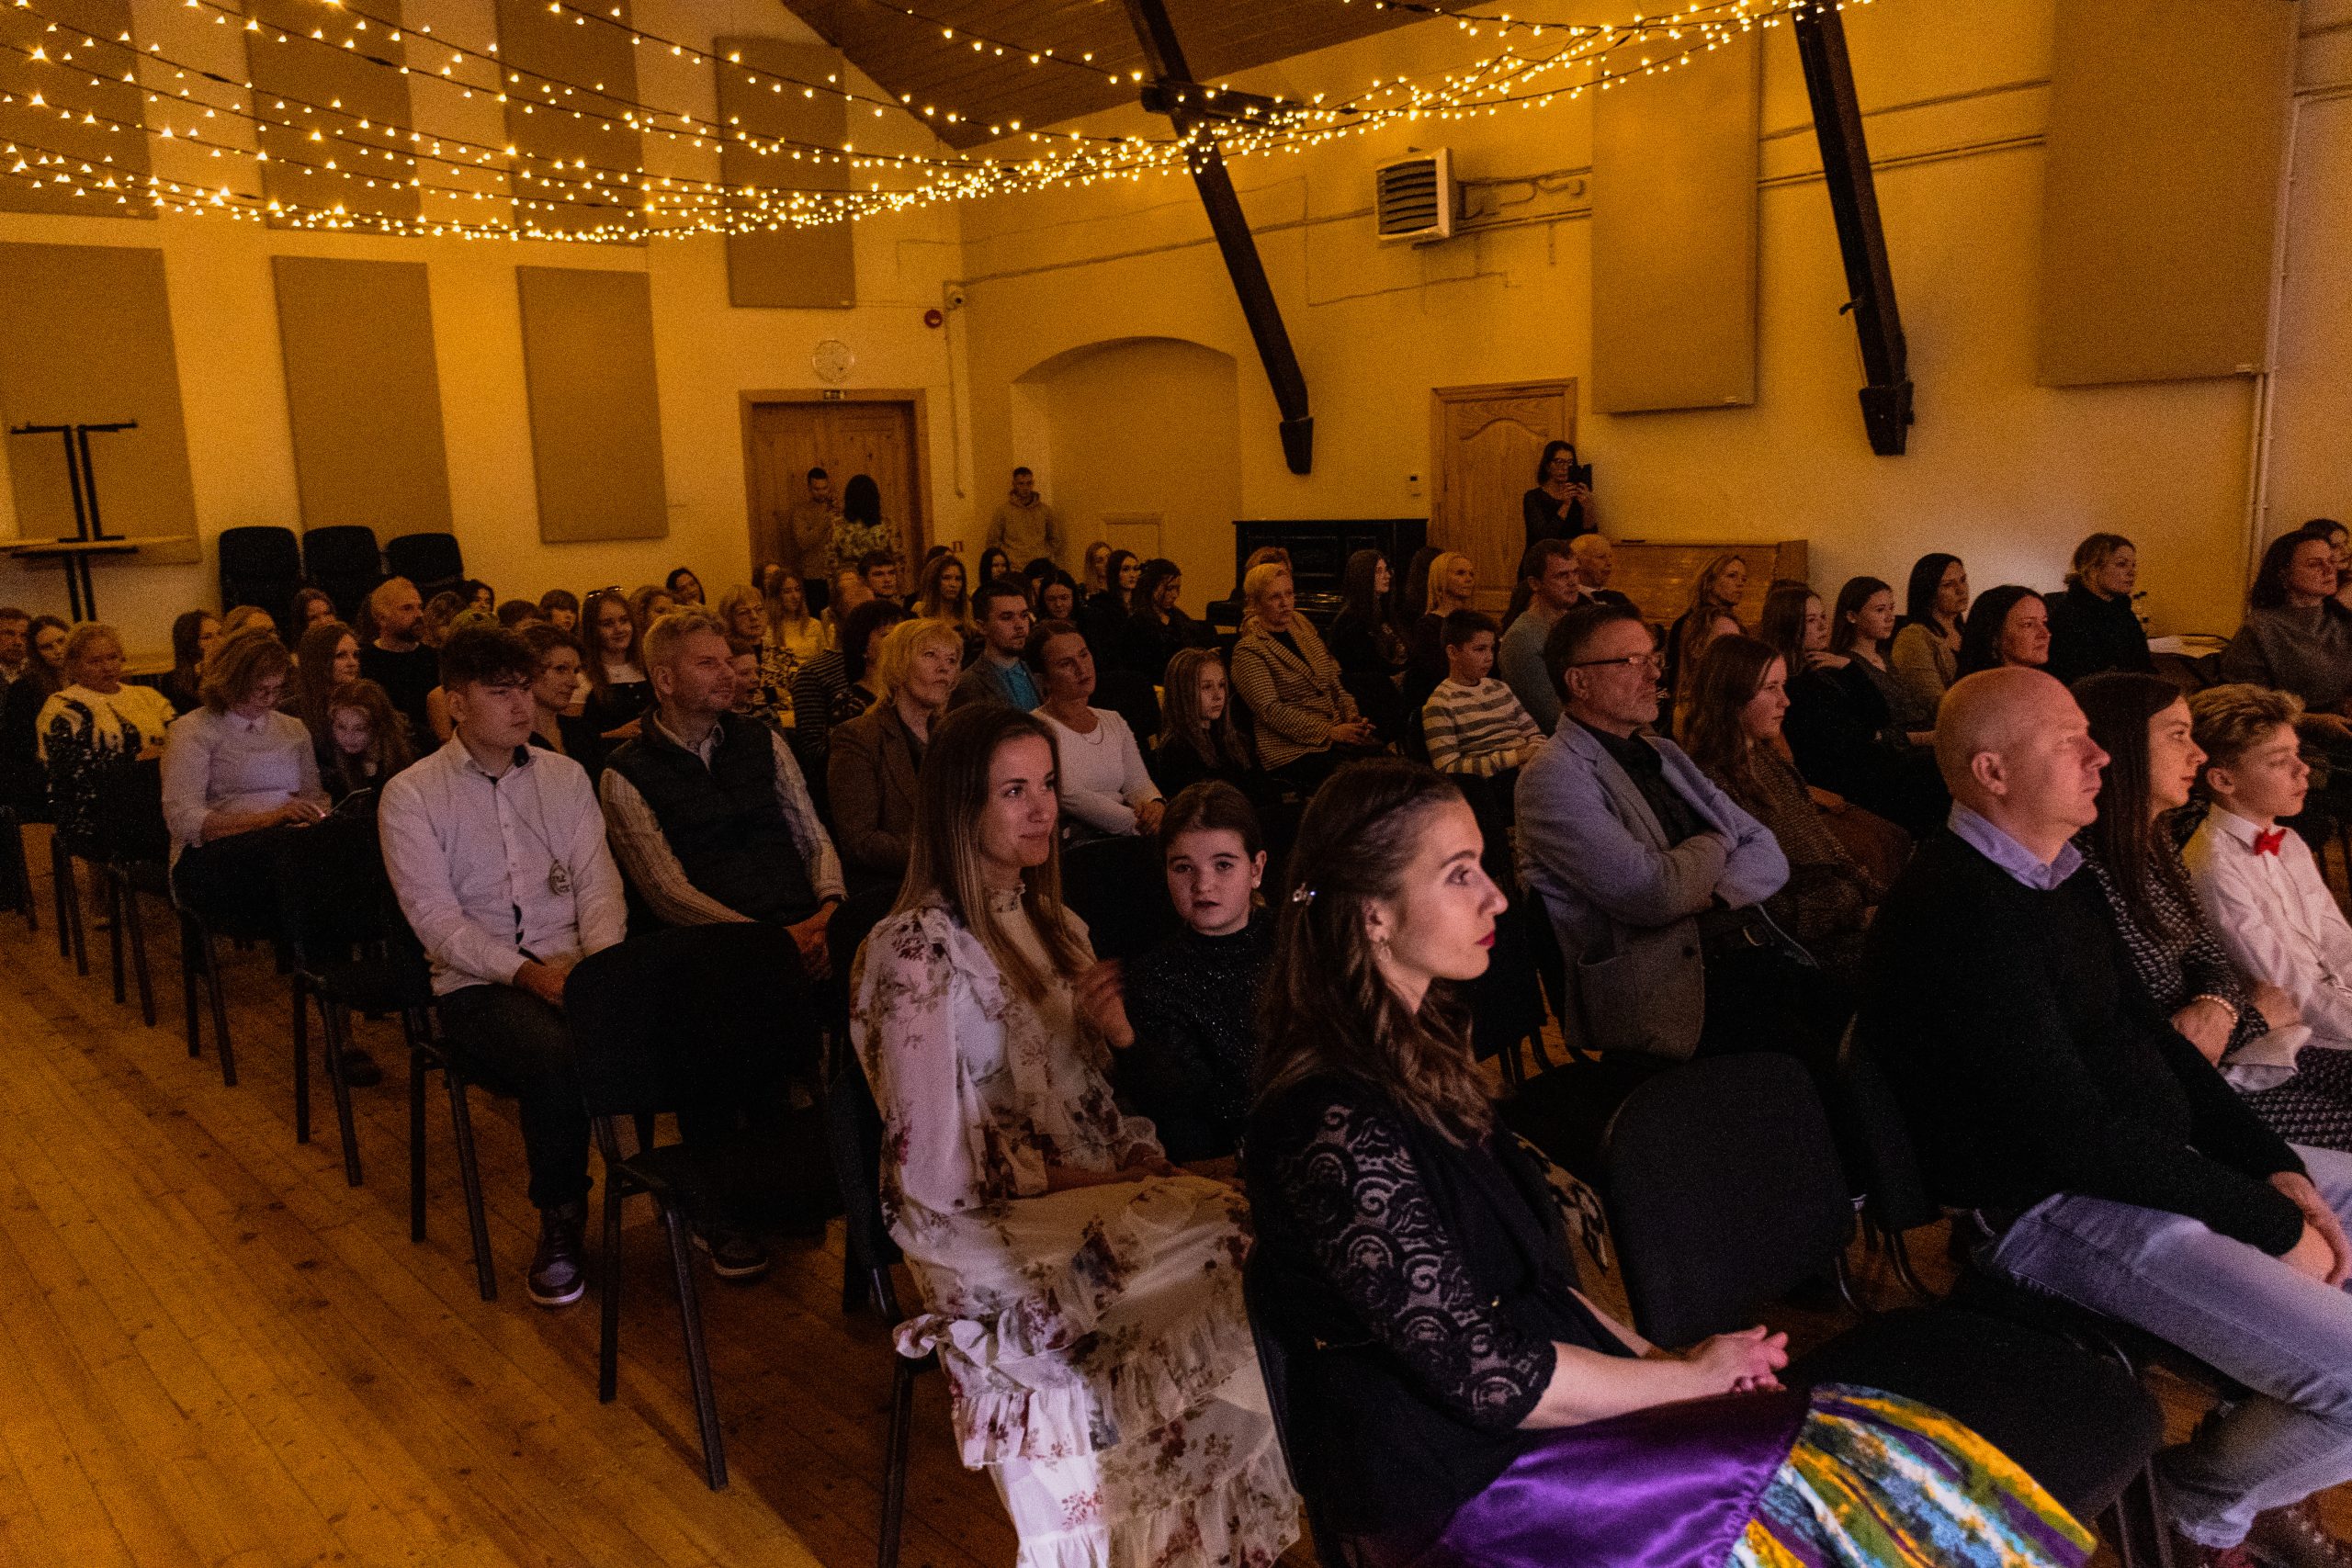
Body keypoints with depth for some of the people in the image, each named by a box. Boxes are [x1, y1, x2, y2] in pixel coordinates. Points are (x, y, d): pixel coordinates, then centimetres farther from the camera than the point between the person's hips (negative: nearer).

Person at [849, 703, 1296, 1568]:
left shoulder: (1051, 926, 12)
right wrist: (1075, 1178, -14)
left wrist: (1148, 1163, -2)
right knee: (1233, 1246, -22)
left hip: (1093, 1193, 7)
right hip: (981, 1230, -7)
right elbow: (934, 1171, -15)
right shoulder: (916, 950, -13)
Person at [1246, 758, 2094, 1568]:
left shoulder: (1420, 1052, 9)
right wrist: (1689, 1375, -7)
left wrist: (1656, 1356, 0)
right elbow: (1487, 1377, -19)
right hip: (1454, 1481, -8)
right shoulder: (1334, 1123, -22)